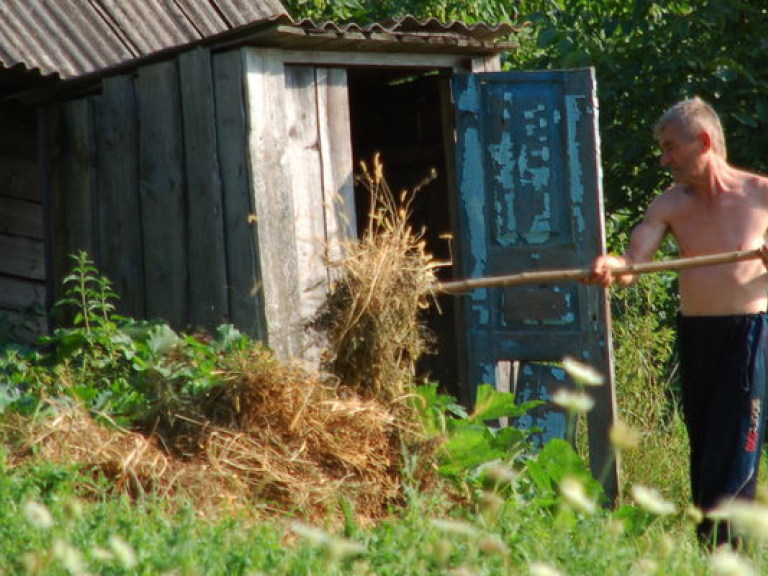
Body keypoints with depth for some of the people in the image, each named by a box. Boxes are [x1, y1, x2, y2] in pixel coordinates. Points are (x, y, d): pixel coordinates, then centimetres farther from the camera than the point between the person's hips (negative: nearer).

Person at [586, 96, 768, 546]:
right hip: (695, 335, 4)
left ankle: (724, 551, -10)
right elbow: (631, 266, -7)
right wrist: (610, 268, -30)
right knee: (702, 452, 8)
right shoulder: (670, 205, 5)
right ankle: (708, 547, 15)